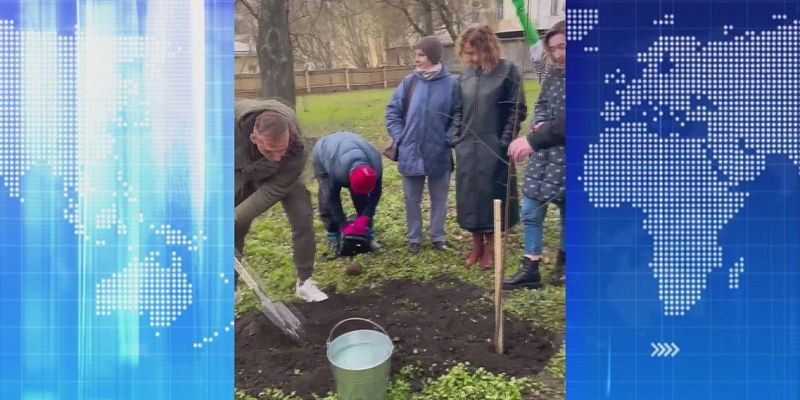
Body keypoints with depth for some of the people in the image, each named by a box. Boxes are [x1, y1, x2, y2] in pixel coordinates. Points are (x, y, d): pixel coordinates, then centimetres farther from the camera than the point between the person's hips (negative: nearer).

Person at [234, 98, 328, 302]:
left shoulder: (297, 153, -43)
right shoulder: (235, 117, -44)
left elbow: (271, 191, -34)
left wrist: (234, 217, -37)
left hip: (280, 178, 0)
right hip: (241, 172, 1)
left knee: (303, 219, -9)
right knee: (234, 230, 1)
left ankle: (305, 281, 7)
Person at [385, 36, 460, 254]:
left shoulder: (451, 83, -9)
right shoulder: (409, 82, -4)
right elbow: (392, 111, 4)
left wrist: (448, 139, -8)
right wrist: (400, 138, -3)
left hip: (439, 154, -1)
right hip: (411, 153, 1)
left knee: (439, 199, 14)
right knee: (412, 200, 13)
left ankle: (438, 237, 30)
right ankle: (414, 238, 27)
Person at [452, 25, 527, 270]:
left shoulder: (507, 70, -7)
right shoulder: (466, 75, 8)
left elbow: (518, 110, -7)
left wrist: (505, 141, -12)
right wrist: (456, 138, 8)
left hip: (494, 149, -5)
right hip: (467, 148, 5)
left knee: (491, 196, 3)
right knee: (470, 196, 9)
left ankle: (489, 248, 16)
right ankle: (476, 245, 23)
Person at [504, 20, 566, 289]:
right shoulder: (552, 73, 4)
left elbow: (567, 121, -25)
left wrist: (532, 140, -28)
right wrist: (540, 123, -5)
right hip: (544, 154, 6)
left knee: (569, 212, 10)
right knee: (530, 212, 4)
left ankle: (564, 262, 30)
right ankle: (530, 268, 14)